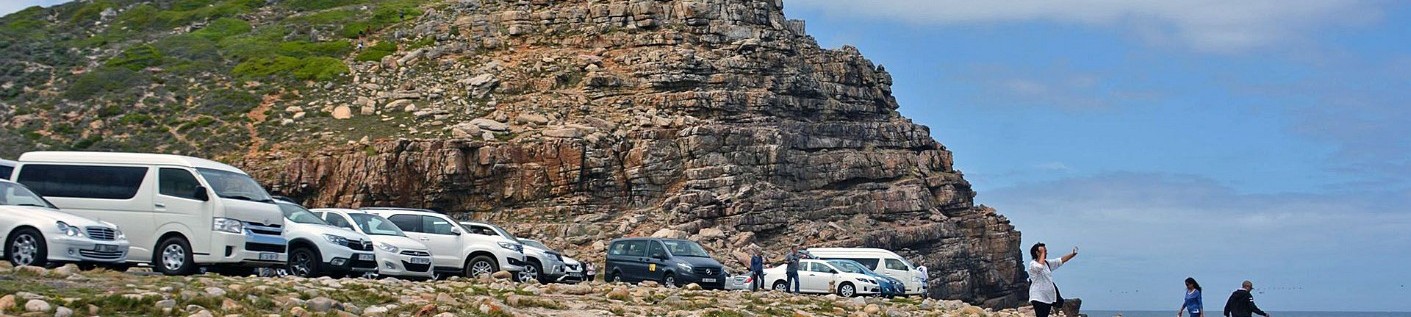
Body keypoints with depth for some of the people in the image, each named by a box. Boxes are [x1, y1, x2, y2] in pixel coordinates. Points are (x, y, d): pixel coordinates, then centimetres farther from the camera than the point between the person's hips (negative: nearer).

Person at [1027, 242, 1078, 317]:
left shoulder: (1047, 263, 11)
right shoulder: (1032, 264, -13)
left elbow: (1061, 260, 13)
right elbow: (1040, 266, -35)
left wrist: (1073, 254, 1)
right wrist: (1042, 253, -23)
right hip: (1038, 298, -9)